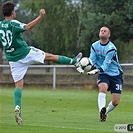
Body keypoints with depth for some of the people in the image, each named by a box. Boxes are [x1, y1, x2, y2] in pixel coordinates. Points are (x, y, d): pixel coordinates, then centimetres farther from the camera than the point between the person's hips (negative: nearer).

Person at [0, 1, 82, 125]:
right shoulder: (13, 23, -15)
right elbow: (27, 27, -30)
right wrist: (40, 17, -29)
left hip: (12, 59, 5)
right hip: (25, 53, -5)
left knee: (18, 85, 5)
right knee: (50, 56, 14)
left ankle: (17, 107, -14)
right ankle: (73, 61, 28)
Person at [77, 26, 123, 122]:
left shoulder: (111, 48, -19)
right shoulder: (94, 46, 0)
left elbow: (106, 65, -25)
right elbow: (92, 60, -2)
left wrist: (96, 71, -41)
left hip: (115, 74, -2)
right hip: (103, 74, 2)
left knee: (115, 102, -7)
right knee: (103, 88, -32)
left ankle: (106, 112, 22)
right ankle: (102, 111, -42)